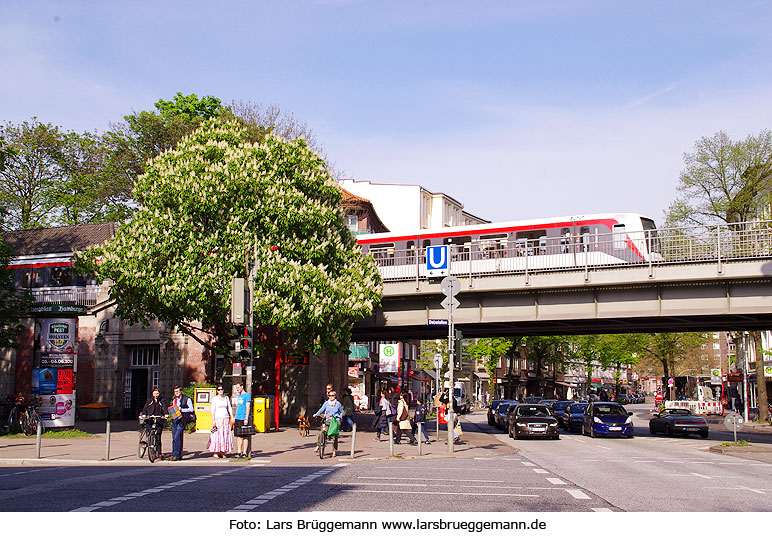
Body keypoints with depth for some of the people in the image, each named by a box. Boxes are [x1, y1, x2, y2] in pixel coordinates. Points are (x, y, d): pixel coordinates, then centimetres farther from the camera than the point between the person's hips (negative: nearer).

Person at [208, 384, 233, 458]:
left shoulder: (226, 398, 11)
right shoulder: (215, 399, 0)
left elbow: (229, 408, 15)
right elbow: (213, 410, -3)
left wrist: (232, 417, 4)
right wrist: (213, 421, -10)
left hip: (226, 419, 4)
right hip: (218, 418, -4)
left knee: (225, 435, 1)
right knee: (217, 435, -6)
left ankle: (222, 452, 6)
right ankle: (215, 452, -1)